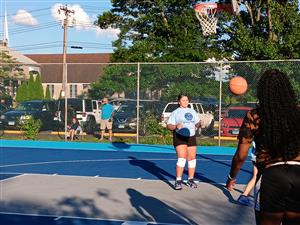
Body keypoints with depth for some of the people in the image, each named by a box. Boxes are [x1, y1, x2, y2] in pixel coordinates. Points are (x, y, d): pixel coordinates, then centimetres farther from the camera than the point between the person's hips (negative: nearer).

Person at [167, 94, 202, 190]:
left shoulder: (192, 111, 16)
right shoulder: (175, 112, 2)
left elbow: (197, 122, 21)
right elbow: (168, 125, -3)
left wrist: (198, 124, -3)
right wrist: (176, 126, -23)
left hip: (191, 137, 5)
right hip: (180, 137, -5)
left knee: (192, 158, 7)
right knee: (182, 158, -17)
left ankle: (190, 180, 21)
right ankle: (178, 181, -12)